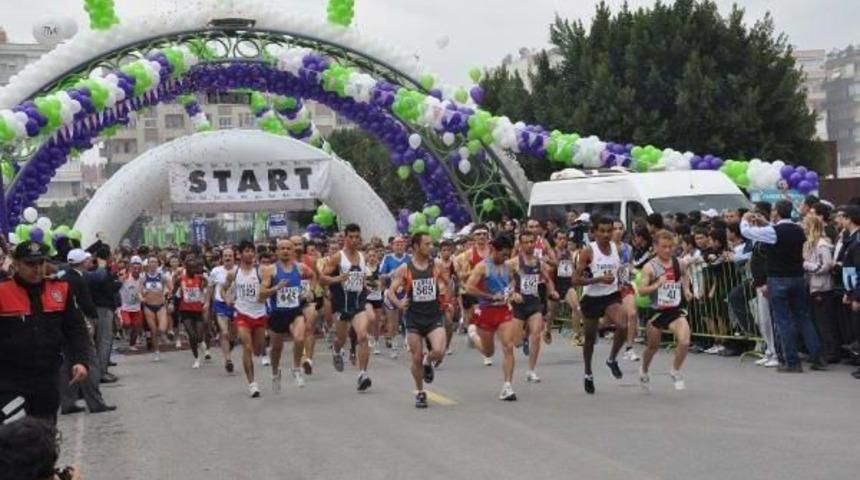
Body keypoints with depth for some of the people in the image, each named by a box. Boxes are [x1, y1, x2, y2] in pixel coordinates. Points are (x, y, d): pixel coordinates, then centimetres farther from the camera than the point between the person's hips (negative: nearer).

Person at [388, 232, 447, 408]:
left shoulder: (436, 266, 0)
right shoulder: (404, 269, -4)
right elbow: (390, 292, -4)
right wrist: (399, 303, -22)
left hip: (434, 316, 1)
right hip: (414, 318, -1)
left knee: (439, 352, -19)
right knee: (416, 358, 4)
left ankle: (428, 362, 17)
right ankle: (420, 393, 23)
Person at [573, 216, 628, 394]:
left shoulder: (616, 248, 0)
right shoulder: (588, 251, -14)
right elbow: (576, 279, -18)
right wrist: (599, 279, -26)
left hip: (611, 295, 3)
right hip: (591, 298, -3)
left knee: (623, 327, -24)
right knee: (590, 338, 10)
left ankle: (612, 359, 2)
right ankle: (588, 374, 32)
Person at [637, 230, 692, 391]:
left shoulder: (678, 263, 1)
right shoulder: (650, 267, -12)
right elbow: (641, 291, -21)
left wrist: (685, 289, 14)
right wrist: (657, 285, -35)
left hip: (676, 310, 2)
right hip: (657, 311, -2)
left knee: (684, 341, -20)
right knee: (653, 346, 16)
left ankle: (675, 371, 7)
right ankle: (644, 371, 46)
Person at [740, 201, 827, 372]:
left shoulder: (773, 231, -15)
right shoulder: (798, 230, 4)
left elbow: (746, 231, -6)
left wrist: (745, 219, 14)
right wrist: (766, 223, 24)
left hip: (778, 281, -6)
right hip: (798, 279, 6)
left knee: (784, 320, 0)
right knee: (803, 317, 13)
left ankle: (792, 362, 2)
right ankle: (817, 359, 12)